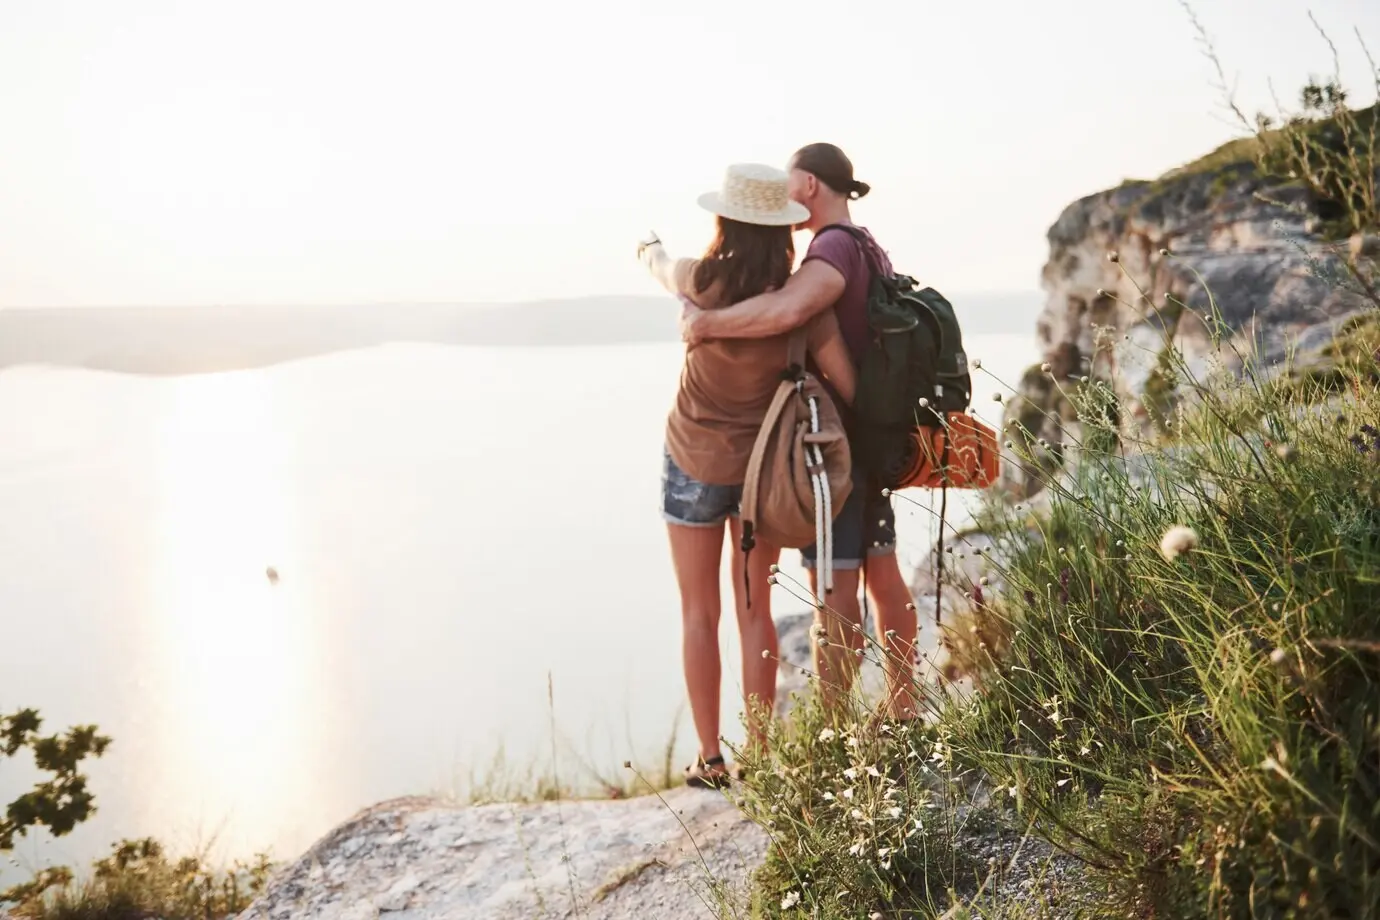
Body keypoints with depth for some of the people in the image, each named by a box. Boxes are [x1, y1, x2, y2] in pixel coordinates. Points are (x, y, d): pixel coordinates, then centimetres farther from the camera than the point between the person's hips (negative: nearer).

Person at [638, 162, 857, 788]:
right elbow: (847, 386, -13)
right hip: (764, 468, 2)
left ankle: (710, 759, 14)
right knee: (754, 612, 13)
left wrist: (651, 249, 34)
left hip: (693, 467, -1)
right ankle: (758, 753, 17)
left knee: (699, 613, 10)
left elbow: (659, 263, 9)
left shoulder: (702, 282, -15)